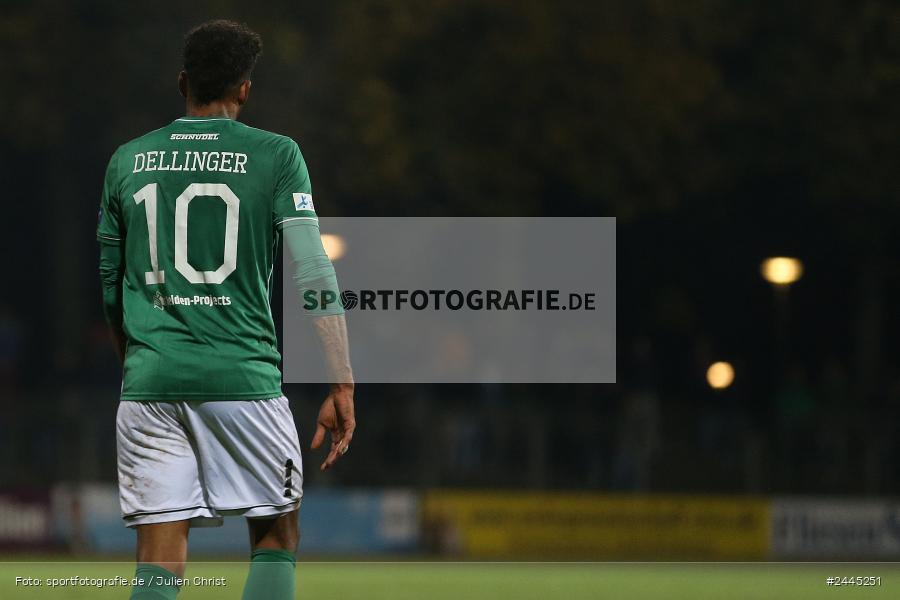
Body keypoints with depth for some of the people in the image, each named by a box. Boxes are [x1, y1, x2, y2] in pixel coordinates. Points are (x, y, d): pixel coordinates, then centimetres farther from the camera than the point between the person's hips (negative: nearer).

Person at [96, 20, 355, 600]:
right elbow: (313, 270, -7)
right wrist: (342, 385, -5)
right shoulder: (275, 155, 0)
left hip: (149, 379, 3)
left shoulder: (129, 160, 10)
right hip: (244, 375, -3)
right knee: (277, 536, 12)